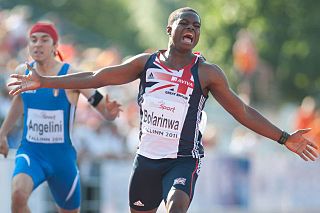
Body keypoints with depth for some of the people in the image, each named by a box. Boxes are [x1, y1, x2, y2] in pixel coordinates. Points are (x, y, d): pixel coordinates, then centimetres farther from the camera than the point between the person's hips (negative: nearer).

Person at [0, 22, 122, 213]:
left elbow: (106, 113, -14)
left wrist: (110, 112, -37)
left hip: (62, 156, -1)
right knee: (18, 194, -30)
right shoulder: (23, 72, -1)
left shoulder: (71, 76, -13)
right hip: (31, 152, 1)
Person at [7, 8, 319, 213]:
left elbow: (243, 112, 0)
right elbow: (95, 78, 6)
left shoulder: (206, 73, -4)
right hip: (146, 158, 3)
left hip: (184, 160, -3)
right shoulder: (147, 63, 2)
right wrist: (44, 82, 4)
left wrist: (284, 139, -6)